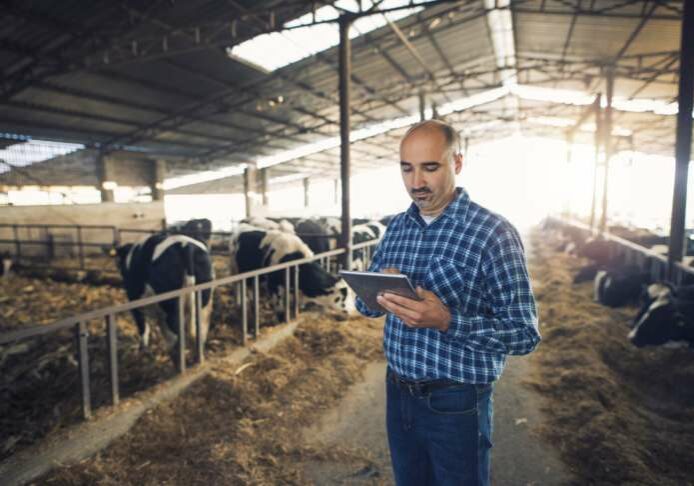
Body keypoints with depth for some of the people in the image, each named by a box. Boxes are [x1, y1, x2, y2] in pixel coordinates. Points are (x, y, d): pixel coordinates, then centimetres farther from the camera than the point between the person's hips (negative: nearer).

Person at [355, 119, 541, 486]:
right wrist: (378, 292, -16)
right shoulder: (397, 227, 2)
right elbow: (365, 305, 7)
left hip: (456, 403, -5)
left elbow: (525, 334, -16)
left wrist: (446, 321, -30)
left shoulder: (493, 232, -16)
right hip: (398, 393, 5)